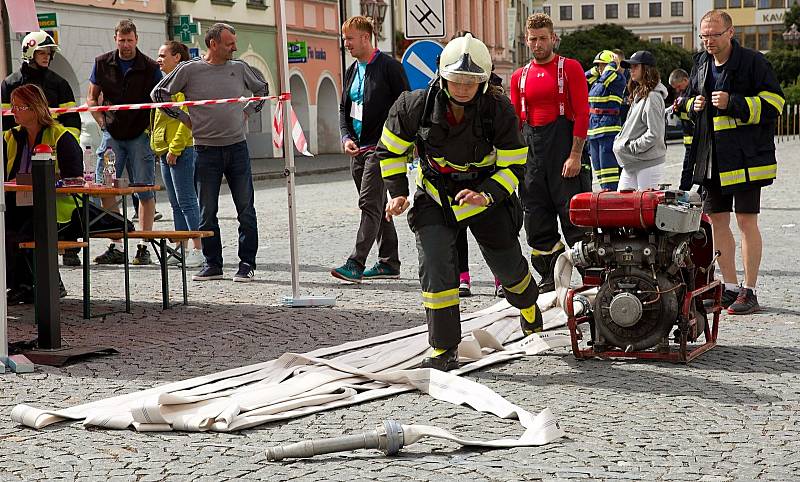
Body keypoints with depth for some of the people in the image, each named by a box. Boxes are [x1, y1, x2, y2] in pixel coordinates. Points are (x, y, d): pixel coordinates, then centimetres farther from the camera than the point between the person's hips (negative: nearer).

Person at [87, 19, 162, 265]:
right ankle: (114, 247, 6)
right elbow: (92, 98, 14)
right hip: (113, 135, 2)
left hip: (140, 136, -2)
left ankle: (143, 247, 5)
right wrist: (102, 121, 0)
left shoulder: (150, 68, -2)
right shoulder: (103, 64, 5)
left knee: (145, 192, -1)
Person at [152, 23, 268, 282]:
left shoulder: (239, 68, 6)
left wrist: (247, 112, 12)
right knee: (207, 212, 4)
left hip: (237, 147, 2)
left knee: (246, 210, 0)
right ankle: (212, 263, 15)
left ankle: (247, 263, 8)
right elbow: (159, 94, 5)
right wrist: (184, 118, 2)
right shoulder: (189, 70, -2)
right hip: (206, 150, -2)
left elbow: (262, 88, 24)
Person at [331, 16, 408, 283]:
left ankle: (356, 264, -17)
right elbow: (344, 108, 20)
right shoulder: (352, 71, 16)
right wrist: (346, 137, 3)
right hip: (358, 150, 8)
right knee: (377, 206, 11)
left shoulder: (389, 66, -7)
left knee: (369, 204, -13)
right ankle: (389, 263, 17)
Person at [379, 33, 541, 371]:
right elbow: (390, 149, -3)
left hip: (486, 195, 0)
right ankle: (444, 350, -7)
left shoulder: (499, 109, -23)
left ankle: (528, 305, 51)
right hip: (434, 197, 0)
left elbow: (514, 166, -16)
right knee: (435, 267, -18)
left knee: (508, 264, 14)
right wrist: (397, 192, -10)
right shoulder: (417, 106, -22)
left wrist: (487, 195, -32)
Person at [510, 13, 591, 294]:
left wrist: (575, 155, -14)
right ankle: (550, 279, 14)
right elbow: (515, 121, 14)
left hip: (563, 145, -5)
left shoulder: (570, 68, 0)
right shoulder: (519, 77, 13)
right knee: (537, 219, 5)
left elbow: (582, 113, -6)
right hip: (531, 150, 5)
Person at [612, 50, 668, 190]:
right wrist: (620, 140, 7)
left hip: (648, 163, -9)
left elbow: (654, 134, -20)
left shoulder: (653, 97, -13)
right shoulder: (639, 94, 16)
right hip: (631, 163, 9)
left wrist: (630, 147, -15)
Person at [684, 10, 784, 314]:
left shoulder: (752, 62, -9)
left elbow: (773, 103, -12)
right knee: (717, 220, 10)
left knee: (746, 221, -4)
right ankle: (730, 287, 21)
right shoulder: (701, 63, 12)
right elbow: (691, 99, 27)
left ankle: (749, 292, 4)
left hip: (745, 156, -7)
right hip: (710, 157, 7)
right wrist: (695, 105, 3)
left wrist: (733, 104, -20)